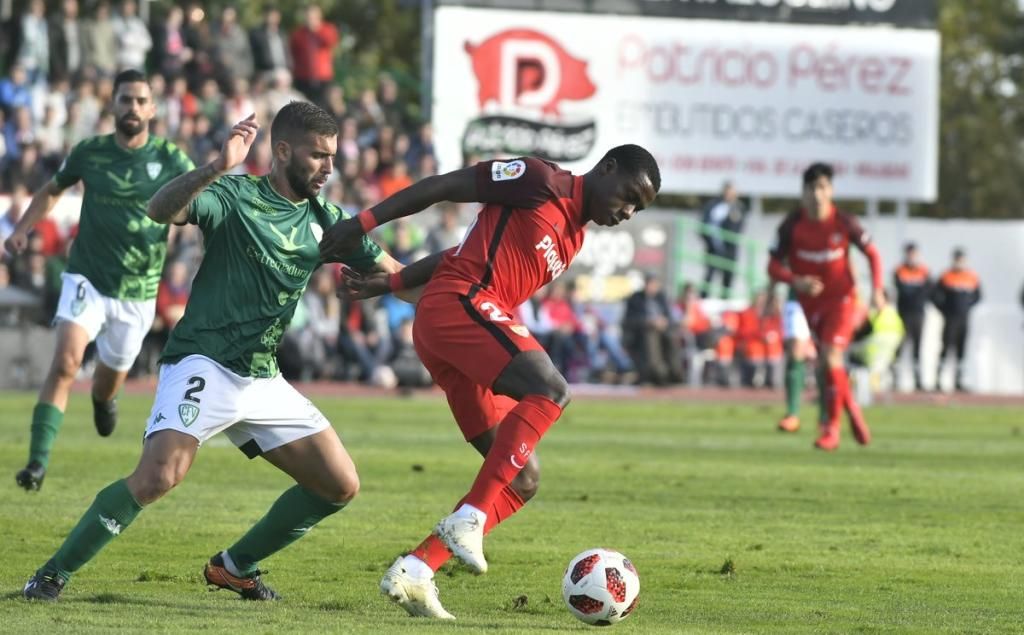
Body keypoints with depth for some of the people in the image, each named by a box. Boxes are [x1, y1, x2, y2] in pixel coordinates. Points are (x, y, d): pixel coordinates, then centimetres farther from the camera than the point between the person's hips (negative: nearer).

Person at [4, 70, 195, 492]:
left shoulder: (170, 159, -6)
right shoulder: (89, 153, -3)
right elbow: (52, 191, 15)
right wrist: (22, 230, 3)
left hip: (138, 292, 1)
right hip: (87, 279, -1)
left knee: (108, 383, 16)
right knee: (65, 364, -22)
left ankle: (104, 400, 55)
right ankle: (37, 463, -23)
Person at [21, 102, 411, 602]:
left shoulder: (324, 221, 9)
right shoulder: (236, 196, -9)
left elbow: (392, 274, 18)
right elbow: (161, 209, -27)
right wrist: (217, 169, -42)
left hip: (264, 381, 7)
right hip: (203, 366, -7)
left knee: (340, 486, 3)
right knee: (159, 476, -27)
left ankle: (235, 567, 20)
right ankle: (55, 572, -13)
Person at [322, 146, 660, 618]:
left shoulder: (575, 239, 25)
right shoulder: (544, 183, -1)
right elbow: (445, 185, -3)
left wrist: (389, 284, 24)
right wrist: (363, 223, -5)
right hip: (458, 301, -10)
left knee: (523, 479, 2)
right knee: (550, 389, -30)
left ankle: (413, 571, -3)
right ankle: (468, 520, -34)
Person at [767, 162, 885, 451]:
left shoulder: (844, 223, -12)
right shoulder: (792, 225, -11)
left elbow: (872, 254, 1)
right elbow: (774, 266, -8)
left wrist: (877, 290, -9)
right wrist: (796, 281, -28)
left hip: (841, 299, -3)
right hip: (810, 302, 3)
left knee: (831, 358, -18)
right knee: (829, 364, 8)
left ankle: (832, 428, -12)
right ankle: (852, 411, 32)